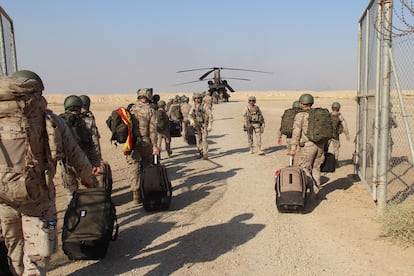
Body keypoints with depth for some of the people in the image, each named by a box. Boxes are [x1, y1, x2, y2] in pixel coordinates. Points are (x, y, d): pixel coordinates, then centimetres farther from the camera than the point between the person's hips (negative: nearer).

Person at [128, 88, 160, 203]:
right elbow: (153, 130, -10)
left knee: (134, 167, 2)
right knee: (147, 166, 18)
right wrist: (155, 145, -9)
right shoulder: (150, 110, -6)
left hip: (132, 142, 1)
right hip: (146, 142, -1)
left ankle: (136, 193, -5)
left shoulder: (130, 109, 2)